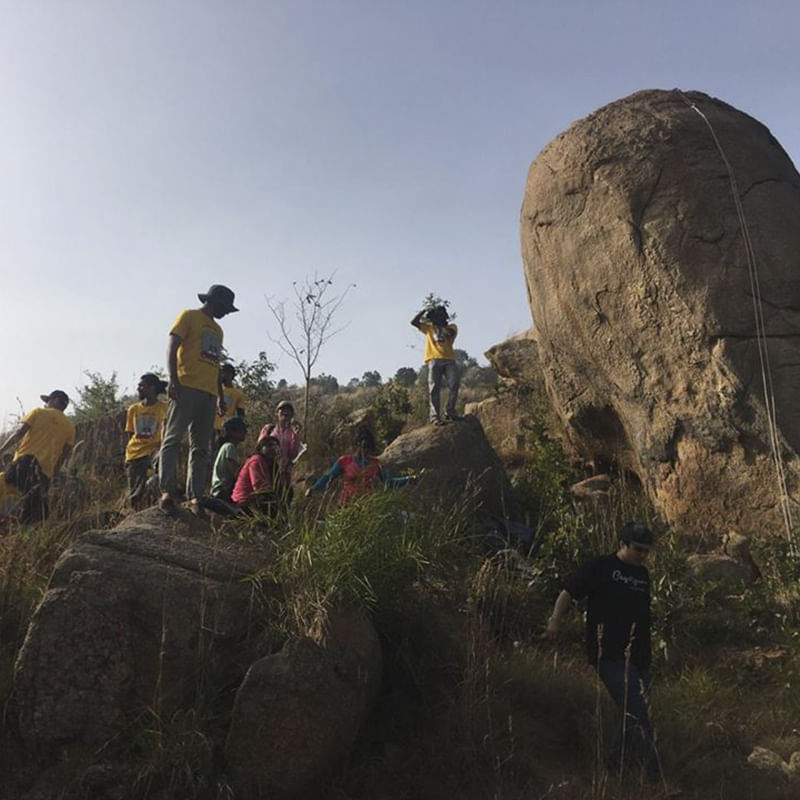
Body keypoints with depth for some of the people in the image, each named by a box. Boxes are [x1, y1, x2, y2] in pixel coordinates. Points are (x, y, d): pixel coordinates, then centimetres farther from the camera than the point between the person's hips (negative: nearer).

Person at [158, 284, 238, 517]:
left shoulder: (217, 330, 27)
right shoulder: (189, 316, 6)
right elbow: (172, 347, -5)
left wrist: (221, 395, 20)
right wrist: (173, 380, -17)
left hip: (208, 393, 8)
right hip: (186, 388, -8)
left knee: (201, 448, 3)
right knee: (173, 439, -13)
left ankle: (195, 498, 2)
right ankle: (167, 493, -18)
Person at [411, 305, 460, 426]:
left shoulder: (451, 327, 20)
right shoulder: (429, 328, 23)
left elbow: (449, 333, -4)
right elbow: (414, 322, 13)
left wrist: (440, 324, 3)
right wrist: (424, 311, 9)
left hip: (449, 360, 0)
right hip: (434, 360, 0)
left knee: (454, 385, -15)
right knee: (434, 388, -8)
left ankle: (450, 412, -6)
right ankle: (434, 416, -14)